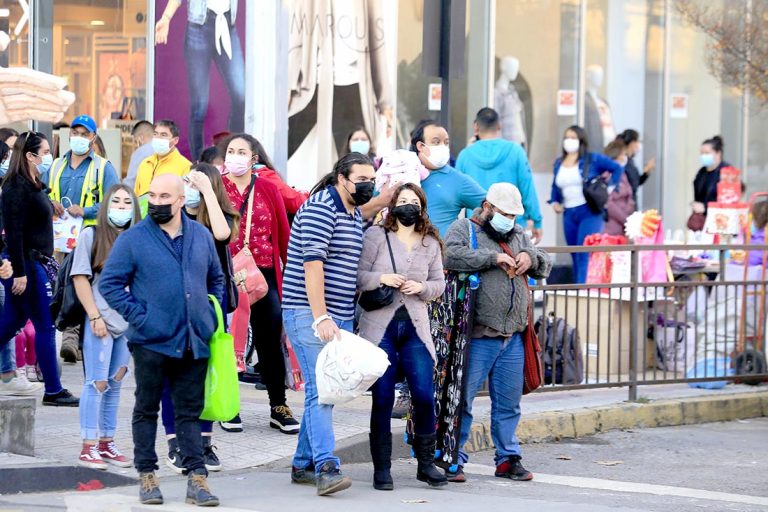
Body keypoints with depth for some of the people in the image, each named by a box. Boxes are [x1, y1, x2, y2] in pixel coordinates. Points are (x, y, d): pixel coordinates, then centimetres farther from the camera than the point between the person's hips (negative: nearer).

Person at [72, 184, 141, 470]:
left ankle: (107, 443, 15)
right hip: (100, 320, -4)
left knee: (115, 384, 9)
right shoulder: (91, 236, 0)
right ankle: (88, 448, -3)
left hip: (129, 322, 4)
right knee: (97, 383, -6)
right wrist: (95, 316, -10)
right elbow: (80, 278, -3)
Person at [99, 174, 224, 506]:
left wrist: (213, 314, 9)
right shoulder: (133, 239, -3)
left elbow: (216, 279, 21)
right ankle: (146, 476, 14)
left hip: (194, 342, 3)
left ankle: (197, 478, 3)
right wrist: (137, 316, -11)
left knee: (190, 412, 5)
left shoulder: (201, 237, 8)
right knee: (147, 409, 7)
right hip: (151, 341, -3)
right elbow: (109, 283, -4)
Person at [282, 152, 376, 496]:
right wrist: (321, 318, -24)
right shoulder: (320, 208, -11)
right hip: (309, 314, -9)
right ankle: (326, 467, -21)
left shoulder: (355, 215, 17)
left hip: (340, 317, 9)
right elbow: (312, 264, -18)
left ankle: (304, 464, 16)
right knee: (320, 390, -14)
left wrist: (346, 319, 20)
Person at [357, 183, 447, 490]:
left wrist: (421, 287, -7)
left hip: (415, 329, 3)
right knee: (382, 399, -1)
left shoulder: (430, 243, 10)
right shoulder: (375, 236, 0)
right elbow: (358, 276, -3)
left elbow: (439, 283, 13)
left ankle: (426, 463, 10)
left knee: (424, 396, -5)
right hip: (380, 328, -3)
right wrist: (381, 278, -19)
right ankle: (382, 468, 8)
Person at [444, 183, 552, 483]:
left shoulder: (518, 235, 20)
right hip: (478, 336, -6)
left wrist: (530, 257, 0)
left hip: (513, 336, 6)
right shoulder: (464, 229, 0)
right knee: (462, 399, -4)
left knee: (509, 402, 11)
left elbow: (545, 265, 23)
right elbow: (452, 255, -19)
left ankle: (508, 458, 20)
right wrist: (493, 257, -17)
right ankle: (453, 460, 3)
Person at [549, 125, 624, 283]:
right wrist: (554, 202, 7)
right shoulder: (559, 163, 13)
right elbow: (555, 186, 23)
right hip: (569, 215, 6)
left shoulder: (592, 159, -2)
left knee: (584, 256, -15)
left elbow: (617, 168, 0)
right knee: (575, 257, 10)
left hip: (590, 212, -6)